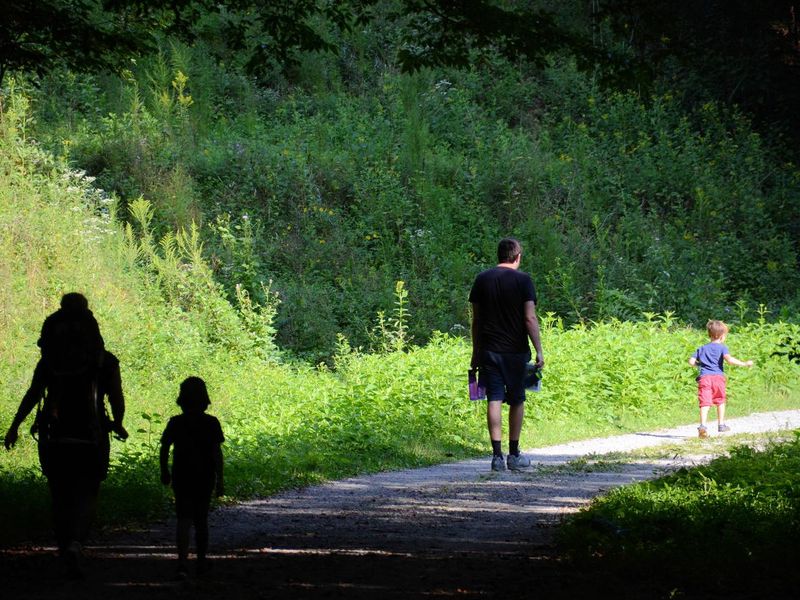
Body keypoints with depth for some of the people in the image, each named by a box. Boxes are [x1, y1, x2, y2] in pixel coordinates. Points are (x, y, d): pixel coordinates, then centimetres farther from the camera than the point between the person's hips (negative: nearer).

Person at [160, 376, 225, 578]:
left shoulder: (175, 423, -2)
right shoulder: (211, 423, -4)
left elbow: (164, 449, 0)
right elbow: (217, 452, -8)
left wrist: (164, 472, 15)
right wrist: (219, 480, -7)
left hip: (182, 478, 0)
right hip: (205, 478, 0)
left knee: (184, 520, -5)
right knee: (201, 521, 15)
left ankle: (182, 561, -23)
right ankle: (201, 562, 24)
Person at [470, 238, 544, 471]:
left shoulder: (482, 280, 6)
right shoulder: (523, 280, -4)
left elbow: (476, 320, 8)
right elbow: (530, 318, -11)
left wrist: (476, 353, 15)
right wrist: (539, 351, -8)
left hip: (488, 350, 2)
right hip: (516, 351, -2)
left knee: (494, 400, 0)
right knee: (517, 401, 10)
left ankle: (497, 455, -8)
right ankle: (514, 455, 16)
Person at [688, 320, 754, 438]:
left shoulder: (701, 349, 17)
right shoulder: (722, 347, 4)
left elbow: (691, 361, 11)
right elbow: (729, 359, -13)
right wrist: (744, 364, -8)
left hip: (704, 378, 2)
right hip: (718, 377, -2)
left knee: (705, 403, -8)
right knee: (720, 401, 19)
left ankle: (703, 425, -27)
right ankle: (721, 424, 26)